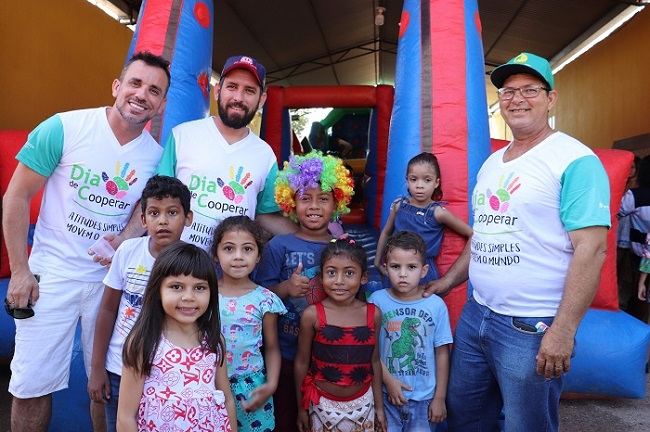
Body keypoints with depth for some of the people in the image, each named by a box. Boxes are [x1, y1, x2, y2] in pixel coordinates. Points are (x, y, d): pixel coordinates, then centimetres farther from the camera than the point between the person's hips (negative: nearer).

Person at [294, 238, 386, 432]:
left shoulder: (373, 314, -7)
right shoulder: (312, 314, -15)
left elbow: (374, 361, 3)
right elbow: (302, 362, -5)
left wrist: (379, 406, 9)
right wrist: (301, 407, 2)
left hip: (363, 403, 2)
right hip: (323, 403, -2)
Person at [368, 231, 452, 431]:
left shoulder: (436, 305, -10)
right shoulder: (377, 301, -10)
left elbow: (442, 353, -3)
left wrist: (440, 397, 1)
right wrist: (389, 381, -11)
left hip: (424, 397, 0)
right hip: (386, 394, 0)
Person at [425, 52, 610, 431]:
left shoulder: (575, 160, -12)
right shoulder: (491, 163, 12)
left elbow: (591, 248, -18)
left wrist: (563, 330, -21)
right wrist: (448, 281, 16)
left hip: (532, 328, -7)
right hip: (474, 314, 7)